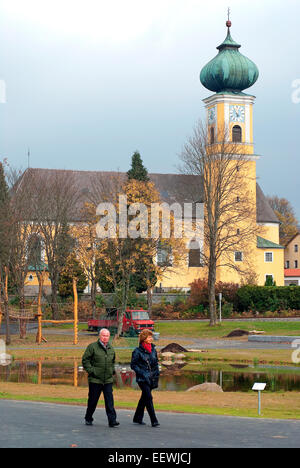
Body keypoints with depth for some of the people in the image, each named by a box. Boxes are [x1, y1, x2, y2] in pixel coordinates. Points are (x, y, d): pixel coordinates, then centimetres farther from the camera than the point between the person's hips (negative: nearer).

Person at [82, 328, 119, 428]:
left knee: (109, 400, -5)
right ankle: (88, 419, 24)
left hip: (108, 380, 4)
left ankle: (112, 420, -9)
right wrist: (91, 371, -13)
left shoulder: (111, 349, 13)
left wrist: (112, 370, 13)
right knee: (93, 400, 6)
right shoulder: (92, 347, -5)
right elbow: (85, 360, -6)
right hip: (95, 379, -4)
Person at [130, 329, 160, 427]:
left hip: (151, 378, 6)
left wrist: (156, 375, 8)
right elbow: (133, 365, -6)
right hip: (142, 379, -6)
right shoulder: (138, 351, -8)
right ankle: (154, 421, -11)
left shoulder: (153, 350, 10)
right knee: (148, 398, -12)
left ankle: (137, 418, 26)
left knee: (144, 398, 13)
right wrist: (142, 373, -15)